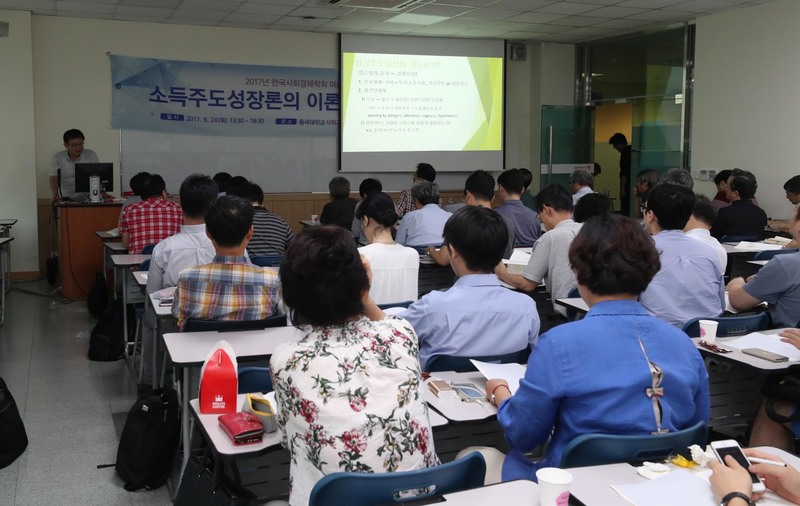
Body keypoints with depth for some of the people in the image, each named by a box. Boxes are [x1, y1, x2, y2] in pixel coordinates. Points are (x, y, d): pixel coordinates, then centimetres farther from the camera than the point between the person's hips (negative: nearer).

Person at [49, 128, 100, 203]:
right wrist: (55, 195, -27)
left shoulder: (91, 155, 3)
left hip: (86, 199, 1)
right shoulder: (57, 158, 3)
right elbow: (53, 179, -6)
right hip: (65, 199, -1)